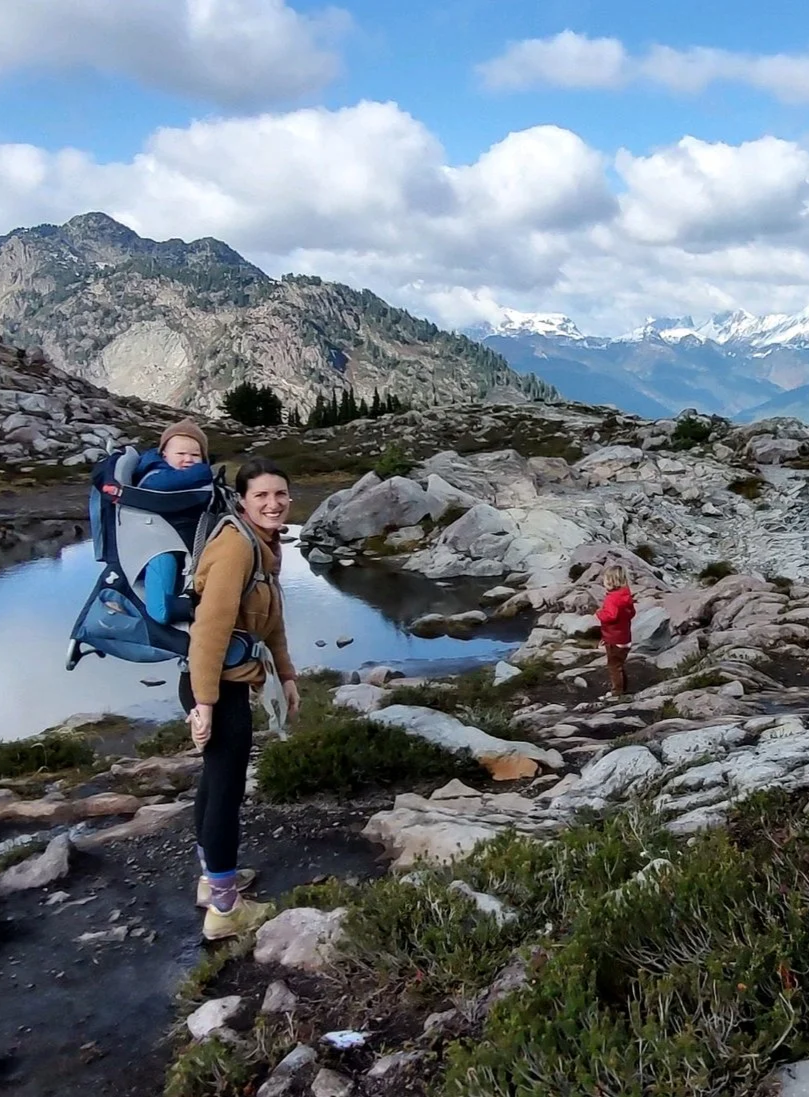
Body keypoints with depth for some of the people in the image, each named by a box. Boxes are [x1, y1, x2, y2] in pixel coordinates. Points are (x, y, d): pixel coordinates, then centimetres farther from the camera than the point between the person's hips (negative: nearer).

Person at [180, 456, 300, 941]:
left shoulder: (268, 545, 9)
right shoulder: (236, 546, -22)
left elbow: (271, 618, 18)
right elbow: (210, 627, -27)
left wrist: (287, 675, 18)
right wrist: (204, 702, -27)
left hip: (230, 681, 10)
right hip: (216, 685, -10)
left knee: (218, 779, 22)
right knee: (227, 788, 0)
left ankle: (214, 876, 40)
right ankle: (224, 909, 14)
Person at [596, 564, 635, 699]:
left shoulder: (612, 598, -25)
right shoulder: (626, 595, 4)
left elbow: (610, 616, -33)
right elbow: (631, 613, 13)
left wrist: (599, 612, -16)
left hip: (614, 639, -9)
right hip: (625, 637, 9)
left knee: (614, 664, 1)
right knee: (620, 663, 22)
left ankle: (617, 690, 5)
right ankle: (622, 686, 33)